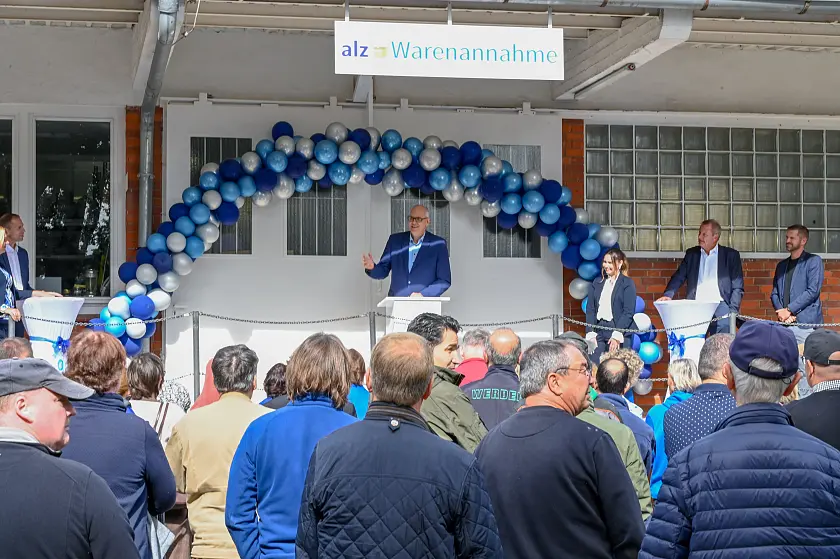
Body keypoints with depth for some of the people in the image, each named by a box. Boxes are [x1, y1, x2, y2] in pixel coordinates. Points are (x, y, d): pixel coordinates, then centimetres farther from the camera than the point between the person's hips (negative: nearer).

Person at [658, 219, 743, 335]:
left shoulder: (731, 255, 7)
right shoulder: (692, 254, 16)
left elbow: (737, 288, 5)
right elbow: (678, 277, 12)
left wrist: (732, 312, -6)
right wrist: (668, 295, -7)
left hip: (720, 309, -2)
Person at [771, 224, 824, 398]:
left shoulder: (813, 261, 2)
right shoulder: (782, 265, 21)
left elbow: (813, 291, -7)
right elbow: (774, 293, 17)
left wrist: (789, 309, -10)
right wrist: (781, 312, -3)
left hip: (805, 322, -6)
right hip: (785, 323, 6)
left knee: (803, 368, -10)